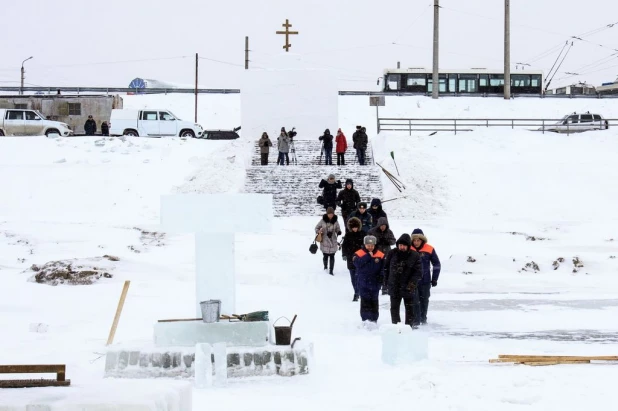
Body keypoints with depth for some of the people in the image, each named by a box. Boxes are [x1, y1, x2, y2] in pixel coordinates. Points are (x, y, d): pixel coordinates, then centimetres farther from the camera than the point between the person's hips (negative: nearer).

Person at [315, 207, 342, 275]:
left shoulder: (335, 221, -3)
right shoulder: (323, 220, -6)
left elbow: (338, 229, 8)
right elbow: (317, 227, 5)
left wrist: (339, 232, -15)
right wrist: (318, 231, -17)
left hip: (333, 242, 1)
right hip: (324, 241, -1)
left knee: (332, 256, 0)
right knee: (325, 256, 4)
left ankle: (331, 270, 8)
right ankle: (325, 267, 32)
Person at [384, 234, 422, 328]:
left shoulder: (415, 256, -9)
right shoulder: (392, 253, -2)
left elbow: (417, 272, -9)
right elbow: (386, 267, 7)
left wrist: (412, 284, -19)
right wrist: (386, 281, 5)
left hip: (408, 288, -2)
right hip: (394, 287, 2)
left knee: (410, 308, 8)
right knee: (394, 308, 8)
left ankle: (409, 325, 18)